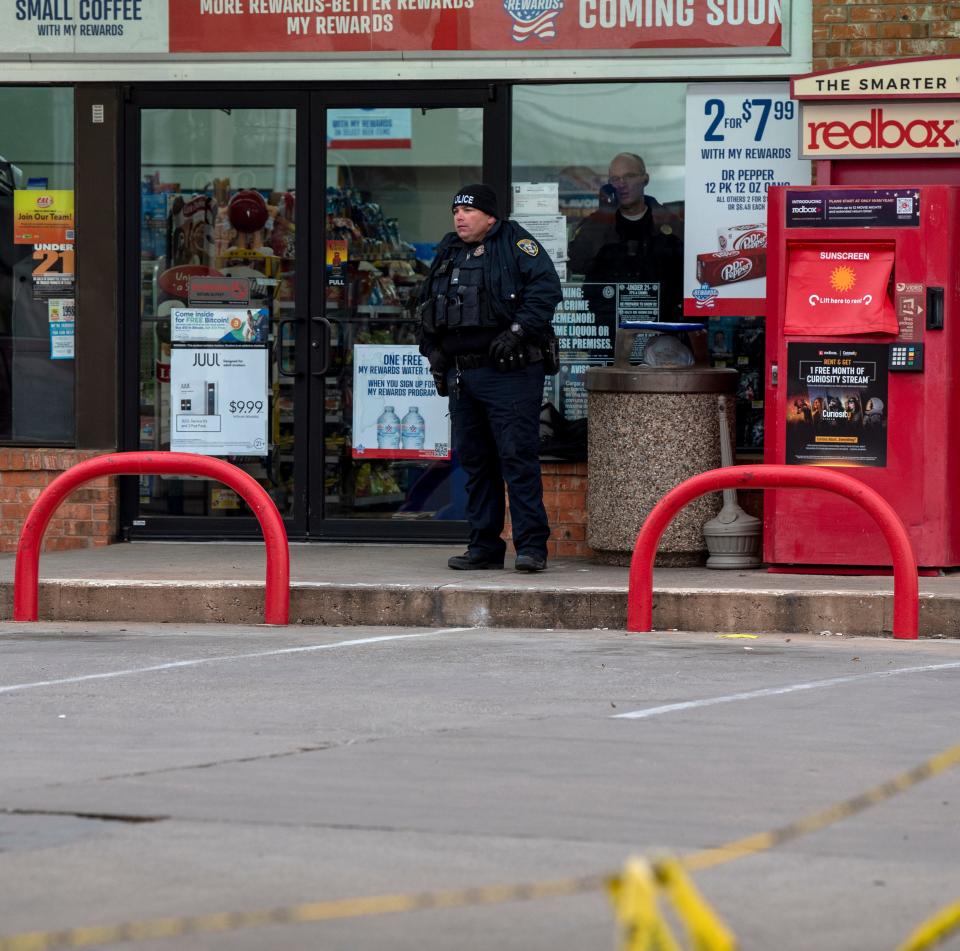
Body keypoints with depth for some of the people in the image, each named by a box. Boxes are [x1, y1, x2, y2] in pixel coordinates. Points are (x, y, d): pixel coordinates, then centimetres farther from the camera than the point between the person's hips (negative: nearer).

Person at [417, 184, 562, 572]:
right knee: (474, 460, 10)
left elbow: (546, 288, -14)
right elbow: (427, 305, 27)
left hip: (508, 374, -8)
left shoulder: (515, 244, -3)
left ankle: (531, 545, -12)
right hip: (462, 375, 8)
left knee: (517, 455, -11)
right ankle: (484, 546, 16)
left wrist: (517, 331, -19)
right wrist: (433, 350, 16)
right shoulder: (448, 253, 18)